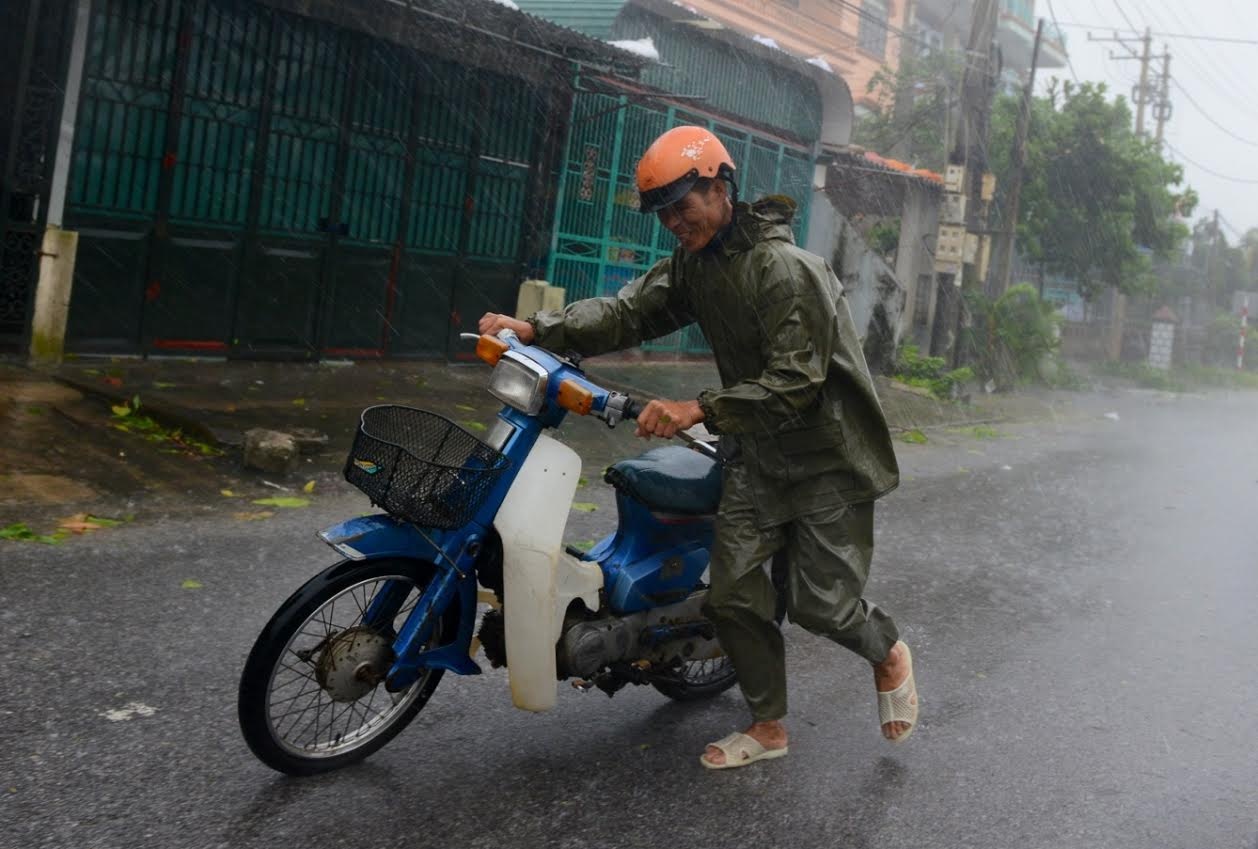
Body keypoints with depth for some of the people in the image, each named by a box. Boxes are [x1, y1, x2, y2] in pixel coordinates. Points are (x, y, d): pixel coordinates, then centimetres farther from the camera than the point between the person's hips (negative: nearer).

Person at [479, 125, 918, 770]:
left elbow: (794, 383, -29)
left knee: (820, 604, -3)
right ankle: (768, 727, 20)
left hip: (828, 456, -7)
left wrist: (700, 410, -39)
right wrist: (538, 329, -22)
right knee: (732, 593, 3)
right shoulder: (694, 264, 3)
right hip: (756, 454, 7)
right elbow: (629, 311, -7)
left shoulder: (787, 269, -23)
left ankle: (890, 654, 31)